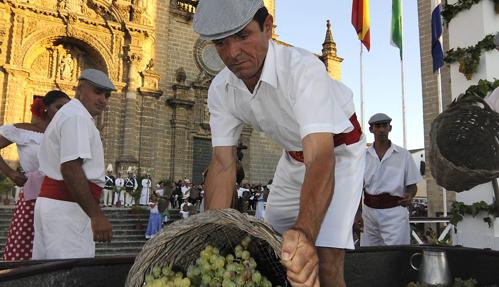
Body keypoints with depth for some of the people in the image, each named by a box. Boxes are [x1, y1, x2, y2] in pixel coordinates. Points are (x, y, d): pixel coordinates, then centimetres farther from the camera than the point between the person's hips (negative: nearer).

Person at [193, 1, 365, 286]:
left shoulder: (304, 68, -35)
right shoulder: (221, 89, -16)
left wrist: (305, 233, -62)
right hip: (294, 154, 6)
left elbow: (321, 157, -46)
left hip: (339, 148, -5)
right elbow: (223, 163, -18)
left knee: (325, 262, -17)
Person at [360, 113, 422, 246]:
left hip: (395, 212, -2)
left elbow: (412, 185, 6)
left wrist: (409, 196, -17)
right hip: (369, 211, 2)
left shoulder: (403, 155, 2)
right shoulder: (363, 156, 7)